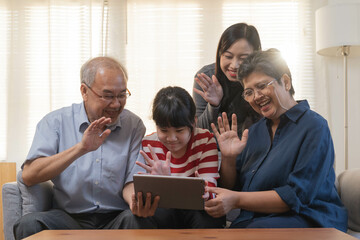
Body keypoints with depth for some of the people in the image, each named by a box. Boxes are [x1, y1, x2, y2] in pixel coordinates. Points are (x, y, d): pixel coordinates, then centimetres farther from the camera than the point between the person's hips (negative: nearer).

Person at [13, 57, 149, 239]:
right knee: (30, 223, -30)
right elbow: (29, 176, -11)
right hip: (68, 216, 0)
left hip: (115, 219, 0)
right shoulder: (55, 121, 1)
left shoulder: (134, 125, 6)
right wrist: (80, 149, -22)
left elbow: (132, 182, 1)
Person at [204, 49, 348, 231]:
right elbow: (232, 189, 16)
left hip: (306, 220, -5)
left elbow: (298, 196, -15)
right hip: (253, 220, 6)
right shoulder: (255, 131, 15)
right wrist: (228, 158, -4)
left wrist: (237, 200, -22)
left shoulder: (313, 126, -6)